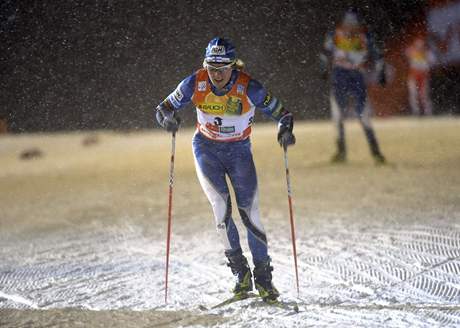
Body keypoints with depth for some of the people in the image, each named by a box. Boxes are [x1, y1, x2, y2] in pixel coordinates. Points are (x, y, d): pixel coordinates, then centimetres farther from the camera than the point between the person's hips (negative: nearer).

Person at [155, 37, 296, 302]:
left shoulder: (249, 88, -21)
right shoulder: (195, 83, -15)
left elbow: (282, 114, -13)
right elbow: (164, 108, -4)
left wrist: (285, 130, -35)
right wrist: (169, 118, -28)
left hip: (239, 150, -1)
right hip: (206, 149, 1)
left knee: (250, 211, -6)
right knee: (221, 205, -17)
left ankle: (263, 277, 5)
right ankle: (240, 271, -7)